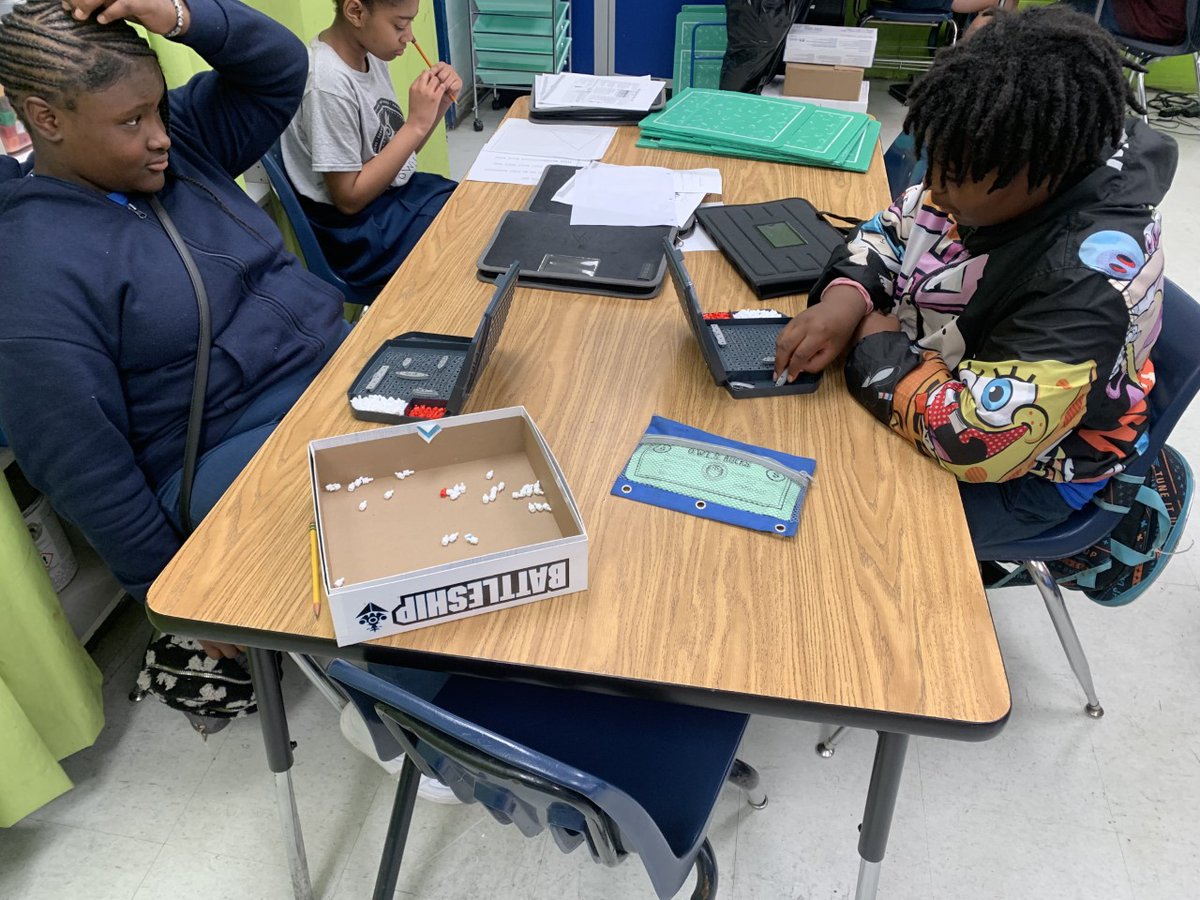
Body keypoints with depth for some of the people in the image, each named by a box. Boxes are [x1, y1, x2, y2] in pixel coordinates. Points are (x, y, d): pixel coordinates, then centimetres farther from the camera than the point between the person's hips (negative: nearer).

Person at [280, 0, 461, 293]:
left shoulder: (369, 54, 1)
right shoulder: (328, 84, -24)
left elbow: (398, 149, 9)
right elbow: (349, 199, -21)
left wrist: (439, 103, -8)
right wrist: (417, 124, -22)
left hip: (399, 192, 8)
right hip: (360, 232, -8)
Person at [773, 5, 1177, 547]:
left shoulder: (1085, 283, -36)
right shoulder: (999, 168, -14)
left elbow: (976, 440, -40)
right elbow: (895, 229, 0)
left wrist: (876, 340, -26)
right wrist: (845, 297, -21)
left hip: (1017, 472, -7)